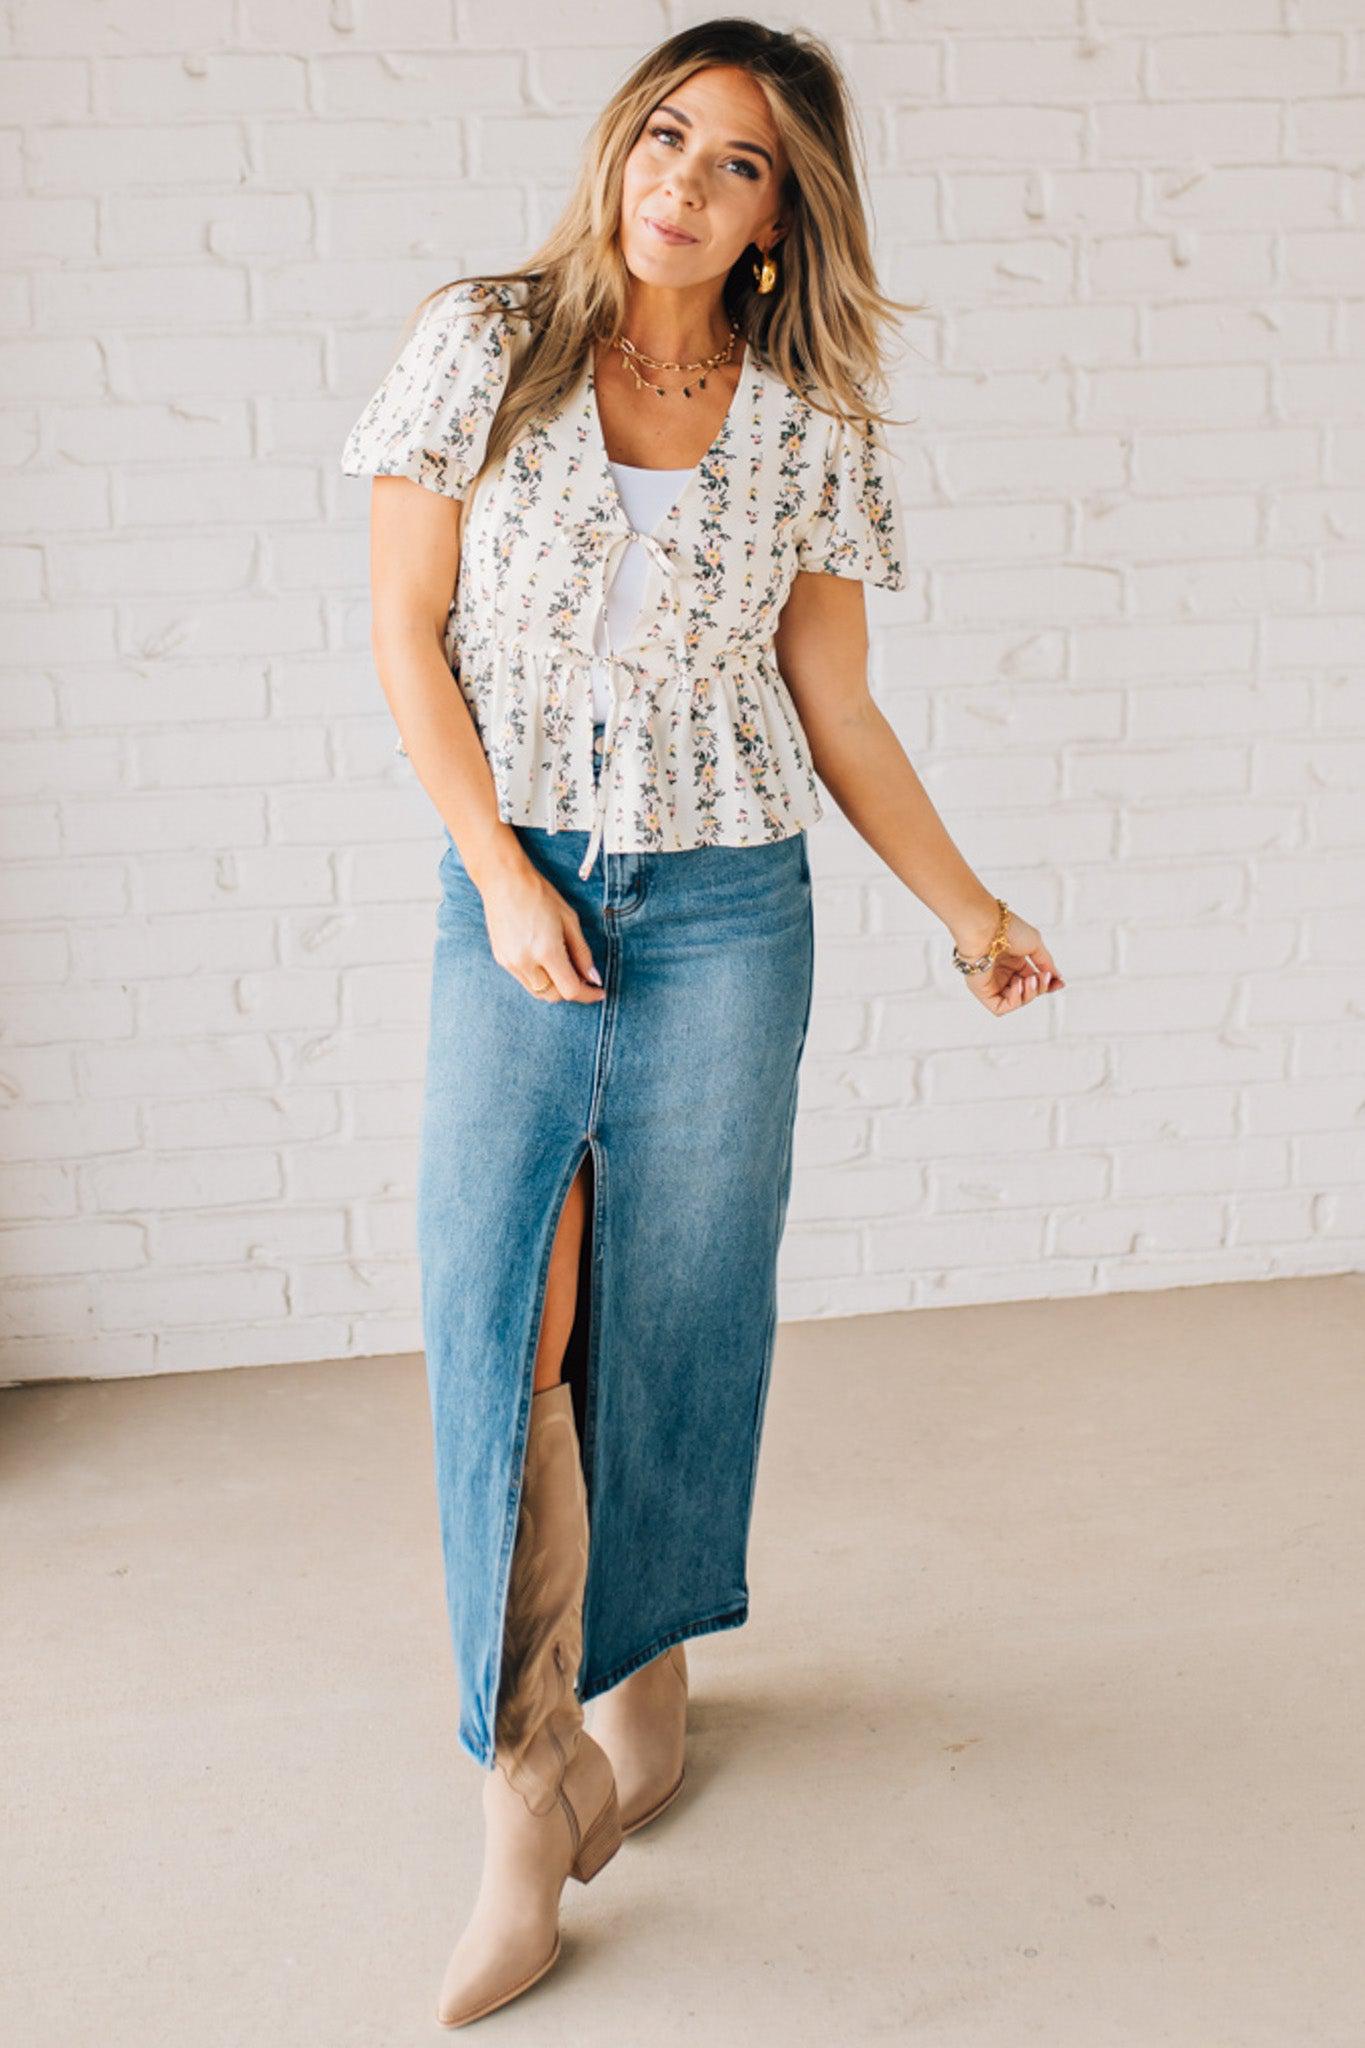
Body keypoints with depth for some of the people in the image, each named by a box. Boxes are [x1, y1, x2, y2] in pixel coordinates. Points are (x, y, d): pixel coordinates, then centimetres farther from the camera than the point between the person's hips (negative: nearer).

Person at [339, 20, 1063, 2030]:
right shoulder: (483, 349, 1)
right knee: (496, 1305, -10)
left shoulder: (810, 433, 3)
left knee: (678, 1307, 4)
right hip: (513, 897, 0)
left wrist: (974, 915, 6)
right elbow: (409, 634, 1)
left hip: (724, 909, 1)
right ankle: (526, 1766, -3)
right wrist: (500, 876, -7)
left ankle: (647, 1663, 28)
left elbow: (838, 713, 8)